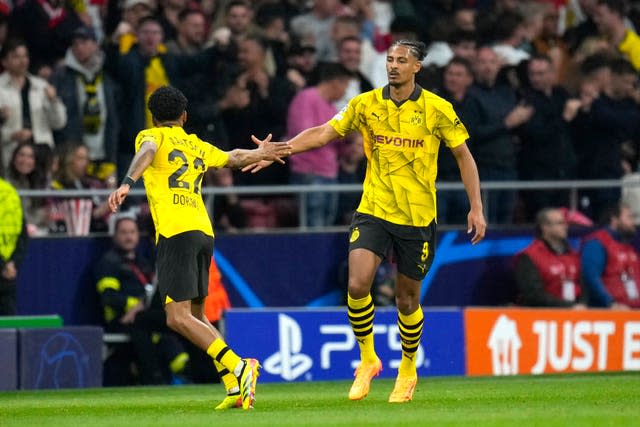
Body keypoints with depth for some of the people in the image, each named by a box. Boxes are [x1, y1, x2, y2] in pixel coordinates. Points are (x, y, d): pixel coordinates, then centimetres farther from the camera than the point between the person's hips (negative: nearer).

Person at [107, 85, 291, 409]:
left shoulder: (151, 136, 7)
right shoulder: (199, 146, 22)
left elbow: (148, 152, -16)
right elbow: (235, 158, 36)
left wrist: (127, 183, -33)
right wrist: (260, 153, 56)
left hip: (175, 234, -6)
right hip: (204, 233, 6)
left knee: (178, 318, -12)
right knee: (196, 318, 15)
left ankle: (238, 368, -27)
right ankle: (236, 387, 4)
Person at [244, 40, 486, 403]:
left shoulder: (437, 109, -5)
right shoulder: (366, 104, 0)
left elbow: (464, 156, 3)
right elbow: (322, 134, 3)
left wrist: (476, 208, -2)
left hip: (418, 218, -1)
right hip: (373, 212, 1)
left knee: (408, 298, 7)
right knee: (358, 285, -18)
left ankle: (408, 370, 31)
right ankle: (367, 359, 4)